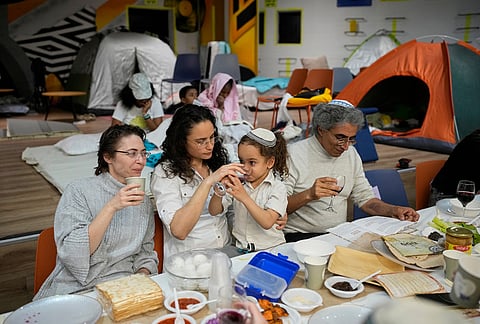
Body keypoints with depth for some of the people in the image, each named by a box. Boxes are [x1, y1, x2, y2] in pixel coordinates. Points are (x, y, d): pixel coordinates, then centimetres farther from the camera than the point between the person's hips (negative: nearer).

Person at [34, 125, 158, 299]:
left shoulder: (143, 200, 7)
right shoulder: (79, 190, -9)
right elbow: (70, 254, -20)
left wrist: (142, 276, -7)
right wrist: (111, 207, -25)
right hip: (75, 290, 0)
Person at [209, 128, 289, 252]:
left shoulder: (277, 187, -5)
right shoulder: (238, 183, 6)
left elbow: (267, 222, -18)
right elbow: (214, 211, 6)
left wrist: (244, 197, -25)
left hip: (270, 248, -2)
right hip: (241, 249, 2)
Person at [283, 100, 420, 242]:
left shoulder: (351, 154, 11)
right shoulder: (293, 154, -10)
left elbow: (365, 198, 17)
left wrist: (393, 210, 0)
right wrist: (309, 195, -31)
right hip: (299, 236, -6)